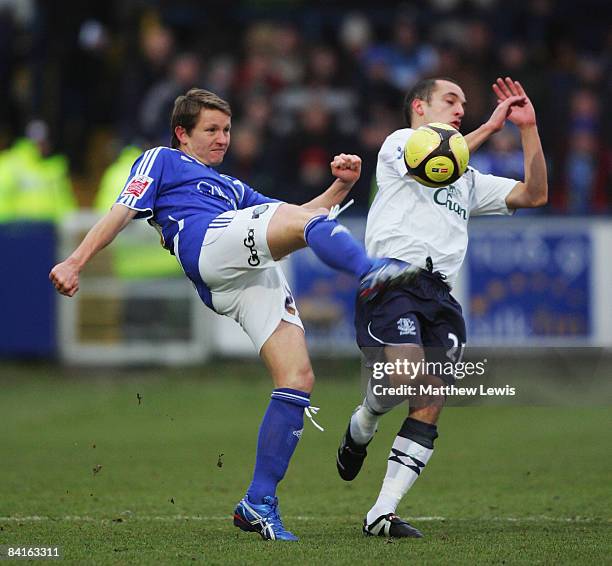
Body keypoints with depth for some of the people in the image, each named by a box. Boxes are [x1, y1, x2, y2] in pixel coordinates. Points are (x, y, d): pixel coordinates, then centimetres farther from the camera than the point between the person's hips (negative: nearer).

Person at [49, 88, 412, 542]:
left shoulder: (231, 187, 43)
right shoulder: (161, 161, 26)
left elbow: (302, 217, 36)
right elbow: (122, 213, 13)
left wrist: (340, 186, 20)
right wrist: (75, 262, -1)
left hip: (257, 277, 6)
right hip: (207, 244, -6)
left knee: (298, 379, -9)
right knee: (305, 218, -28)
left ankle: (259, 503, -6)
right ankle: (371, 271, -58)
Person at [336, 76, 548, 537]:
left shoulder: (468, 180, 32)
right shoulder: (399, 141, 15)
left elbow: (533, 194, 23)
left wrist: (528, 128, 15)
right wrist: (491, 126, -4)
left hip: (440, 292, 6)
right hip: (393, 280, -6)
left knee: (431, 405, -8)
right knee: (406, 375, -29)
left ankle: (383, 513, -8)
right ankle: (362, 426, 5)